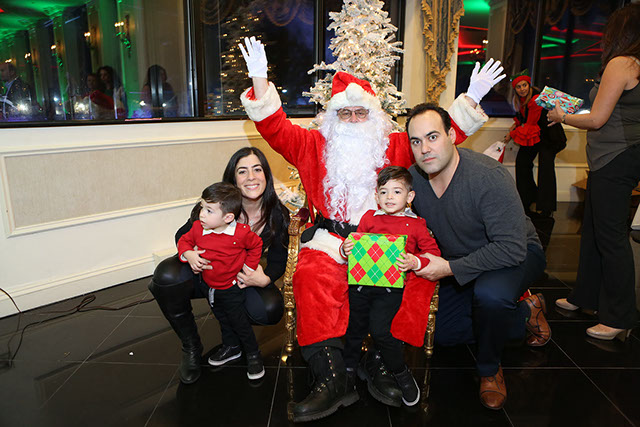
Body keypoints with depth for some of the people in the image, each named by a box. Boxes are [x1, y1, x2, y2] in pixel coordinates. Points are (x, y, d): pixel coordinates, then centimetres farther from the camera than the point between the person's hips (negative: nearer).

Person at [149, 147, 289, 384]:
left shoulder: (277, 215, -15)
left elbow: (278, 262, -7)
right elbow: (182, 235, -8)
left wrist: (264, 279, -31)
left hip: (242, 278, 1)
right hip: (204, 272, 0)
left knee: (270, 309, -27)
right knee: (167, 276, -31)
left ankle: (231, 343, 9)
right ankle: (191, 349, -5)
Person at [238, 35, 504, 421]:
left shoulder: (394, 147, 17)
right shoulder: (315, 146, 14)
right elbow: (274, 127, 6)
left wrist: (471, 98, 8)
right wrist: (260, 79, -4)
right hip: (329, 240, 0)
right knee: (313, 277, -33)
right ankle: (331, 378, -28)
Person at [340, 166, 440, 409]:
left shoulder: (416, 224, 6)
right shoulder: (369, 218, 11)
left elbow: (433, 253, 5)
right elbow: (357, 243, 17)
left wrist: (415, 262, -13)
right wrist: (346, 249, -5)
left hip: (393, 285, -3)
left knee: (379, 329, -17)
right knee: (354, 326, 9)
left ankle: (401, 373, 9)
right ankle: (348, 367, 37)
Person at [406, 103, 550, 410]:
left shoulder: (489, 176, -33)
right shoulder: (414, 178, -15)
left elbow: (511, 248, -35)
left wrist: (451, 268, -34)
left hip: (514, 255, -6)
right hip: (460, 262, 7)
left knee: (490, 293, -40)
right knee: (444, 336, 12)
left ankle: (489, 369, -8)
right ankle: (525, 313, 27)